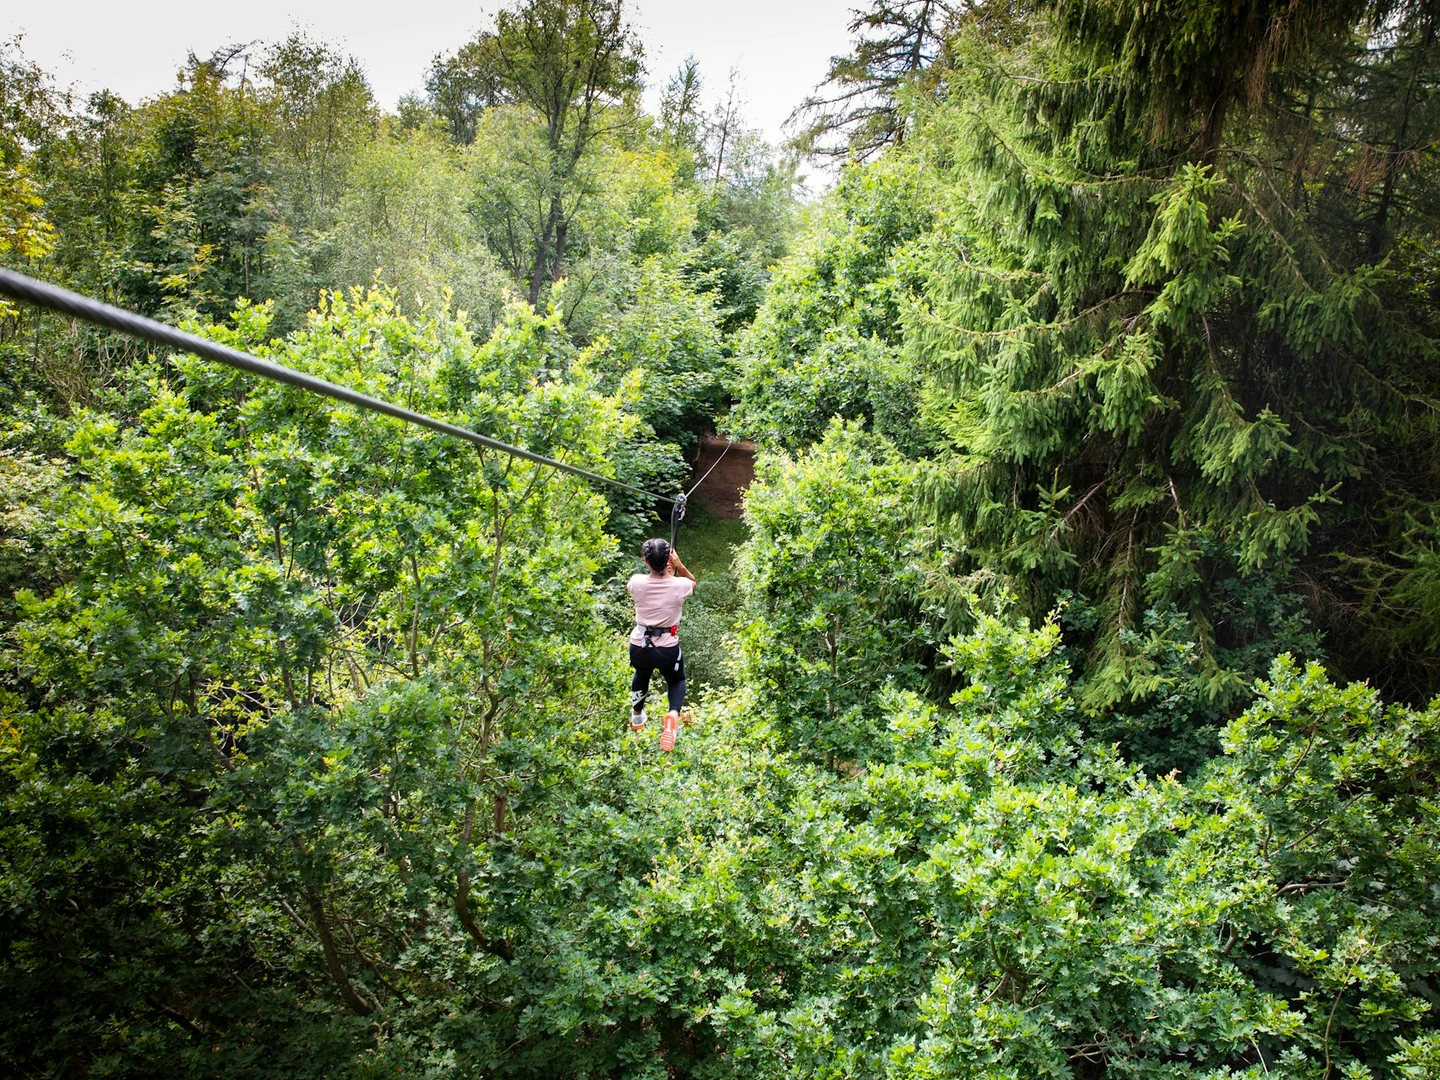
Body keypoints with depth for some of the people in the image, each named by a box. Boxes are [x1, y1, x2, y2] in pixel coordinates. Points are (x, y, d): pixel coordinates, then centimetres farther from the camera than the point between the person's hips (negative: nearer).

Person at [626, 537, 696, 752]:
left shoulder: (637, 582, -14)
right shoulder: (679, 585, -16)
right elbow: (693, 582, 11)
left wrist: (662, 571, 12)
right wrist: (679, 566, -4)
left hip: (639, 646, 2)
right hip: (668, 649, -2)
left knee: (642, 674, 36)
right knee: (677, 680, 26)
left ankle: (637, 715, 53)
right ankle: (673, 713, -4)